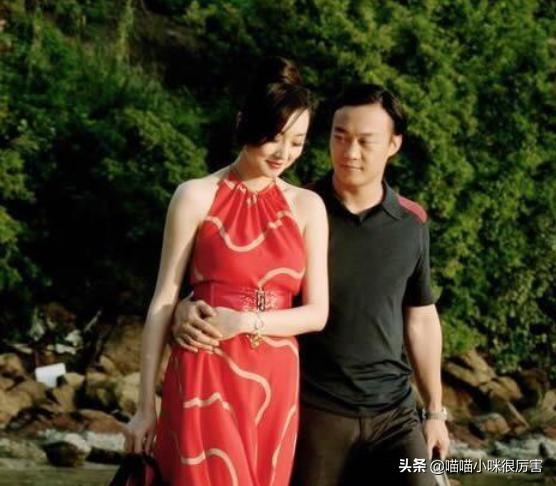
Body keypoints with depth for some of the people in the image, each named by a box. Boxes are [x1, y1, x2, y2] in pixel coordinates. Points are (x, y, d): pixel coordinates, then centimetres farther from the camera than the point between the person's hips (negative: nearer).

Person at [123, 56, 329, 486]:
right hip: (205, 379, -3)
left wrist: (246, 321, -12)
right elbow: (163, 302, -1)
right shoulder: (197, 196, -1)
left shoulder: (308, 206, 8)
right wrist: (146, 405, -3)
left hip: (275, 384, 3)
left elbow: (317, 313, 5)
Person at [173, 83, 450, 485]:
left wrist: (435, 410, 13)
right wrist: (189, 307, -27)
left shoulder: (411, 225, 5)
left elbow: (420, 320, 14)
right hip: (314, 411, -2)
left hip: (393, 414, 2)